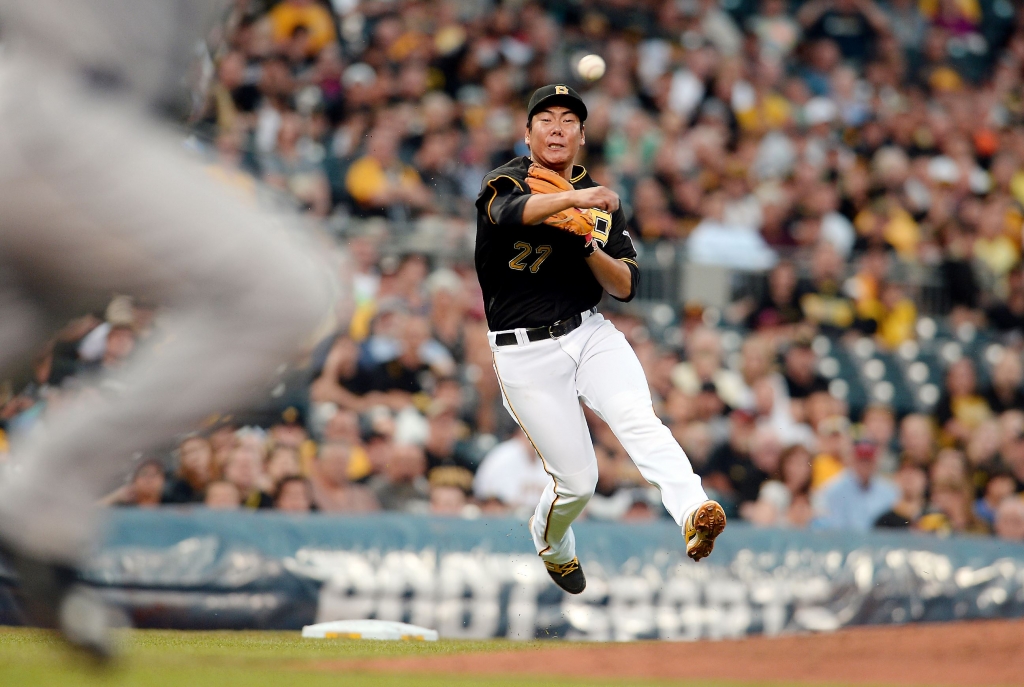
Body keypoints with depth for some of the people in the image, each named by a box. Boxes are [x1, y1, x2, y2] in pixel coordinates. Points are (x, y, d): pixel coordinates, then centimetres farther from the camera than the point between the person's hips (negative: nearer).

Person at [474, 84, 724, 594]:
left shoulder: (599, 201, 10)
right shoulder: (507, 182, -5)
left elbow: (626, 287, 5)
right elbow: (509, 211, -31)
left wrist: (589, 245, -15)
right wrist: (572, 198, -49)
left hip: (591, 335, 3)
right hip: (525, 355, -3)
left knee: (637, 418, -27)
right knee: (577, 479, -2)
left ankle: (692, 512, -48)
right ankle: (550, 542, 32)